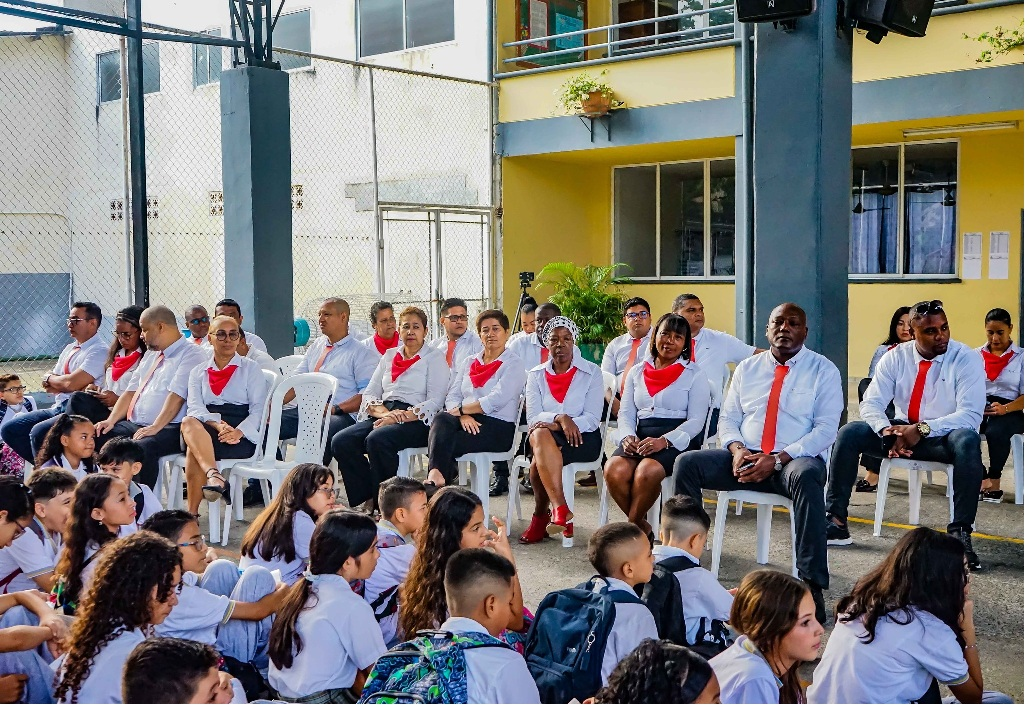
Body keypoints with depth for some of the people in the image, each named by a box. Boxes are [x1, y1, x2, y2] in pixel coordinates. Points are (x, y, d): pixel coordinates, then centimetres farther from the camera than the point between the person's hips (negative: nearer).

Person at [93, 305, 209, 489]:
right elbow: (131, 391, 19)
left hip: (168, 429, -8)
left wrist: (155, 427, -26)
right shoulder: (151, 354, 24)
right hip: (134, 425, 9)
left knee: (142, 448, -36)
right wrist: (111, 420, 4)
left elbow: (176, 396, -18)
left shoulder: (191, 355, -5)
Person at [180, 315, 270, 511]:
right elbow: (194, 407, 4)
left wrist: (239, 432, -19)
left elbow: (258, 408, 2)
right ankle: (214, 476, -54)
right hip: (205, 427, 3)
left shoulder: (251, 369, 15)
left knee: (192, 450, -33)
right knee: (188, 423, -36)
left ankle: (192, 514, -38)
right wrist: (217, 424, -19)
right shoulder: (198, 372, 22)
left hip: (241, 437, -2)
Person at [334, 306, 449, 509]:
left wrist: (403, 417, -17)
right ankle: (367, 498, -14)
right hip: (382, 417, 6)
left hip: (417, 422, -5)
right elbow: (369, 394, 15)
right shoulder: (389, 356, 23)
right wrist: (384, 412, -7)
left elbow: (435, 401, -6)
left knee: (377, 439, -36)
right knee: (340, 441, -22)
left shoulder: (434, 358, 7)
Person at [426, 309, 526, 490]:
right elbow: (452, 397, 11)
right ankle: (435, 475, -45)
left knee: (445, 445, -32)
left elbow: (497, 400, -11)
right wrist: (463, 416, -11)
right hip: (465, 421, 5)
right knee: (441, 420, -33)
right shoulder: (468, 363, 23)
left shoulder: (513, 365, 4)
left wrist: (460, 410, -9)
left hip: (498, 427, -5)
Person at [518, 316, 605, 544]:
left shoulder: (592, 372, 4)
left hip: (582, 438, -2)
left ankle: (541, 517, -16)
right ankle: (560, 508, -38)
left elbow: (592, 418, -6)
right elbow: (532, 418, -1)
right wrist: (560, 418, -23)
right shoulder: (536, 375, 11)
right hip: (545, 438, 2)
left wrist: (558, 425, -21)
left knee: (538, 462, -33)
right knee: (540, 434, -37)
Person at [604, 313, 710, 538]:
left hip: (677, 440, -3)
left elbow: (696, 420, -3)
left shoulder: (694, 375, 6)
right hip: (640, 437, 4)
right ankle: (643, 528, -9)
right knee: (614, 470, -29)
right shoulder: (637, 372, 19)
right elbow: (626, 413, 14)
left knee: (647, 472, -35)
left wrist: (664, 441, -19)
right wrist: (628, 436, -9)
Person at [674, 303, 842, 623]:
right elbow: (728, 418, 15)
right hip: (745, 457, 4)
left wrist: (777, 460, -18)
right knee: (687, 463, -18)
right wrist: (736, 449, -9)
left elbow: (826, 429, -7)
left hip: (794, 460, -4)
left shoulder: (823, 370, 2)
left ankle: (812, 586, -36)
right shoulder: (747, 368, 15)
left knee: (807, 476, -39)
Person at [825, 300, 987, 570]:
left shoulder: (968, 359, -9)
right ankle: (835, 520, -20)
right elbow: (871, 403, -4)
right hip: (899, 431, 3)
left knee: (968, 441, -38)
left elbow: (971, 415, -18)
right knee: (850, 432, -21)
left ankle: (960, 531, -33)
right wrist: (887, 431, -26)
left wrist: (923, 429, -29)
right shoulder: (896, 357, 0)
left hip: (943, 437, -3)